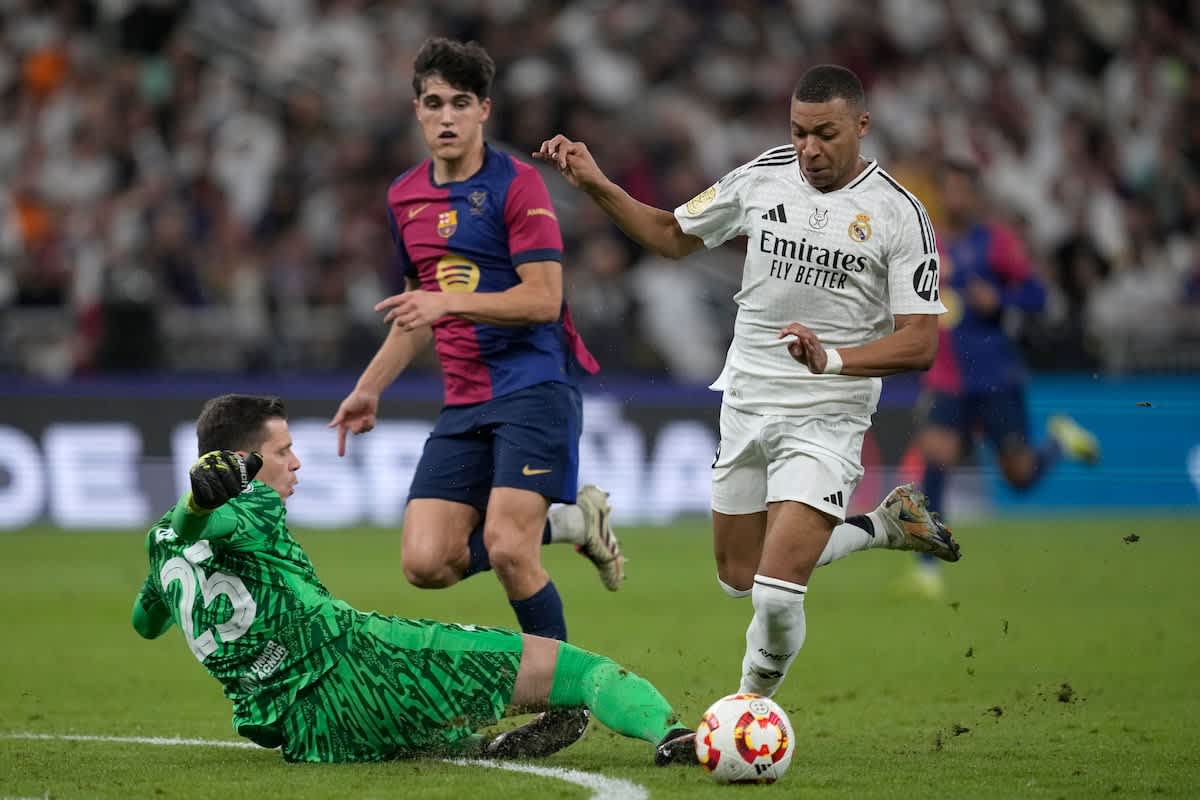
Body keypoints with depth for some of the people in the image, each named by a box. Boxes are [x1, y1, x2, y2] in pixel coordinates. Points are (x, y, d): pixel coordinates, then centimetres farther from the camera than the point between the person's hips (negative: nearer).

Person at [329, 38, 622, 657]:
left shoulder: (516, 183, -8)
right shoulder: (405, 197, 14)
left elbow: (543, 299, -16)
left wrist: (450, 302, -25)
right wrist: (369, 390, 22)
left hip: (536, 385, -7)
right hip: (464, 401, 7)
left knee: (507, 550, -19)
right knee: (426, 563, -7)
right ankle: (566, 522, 15)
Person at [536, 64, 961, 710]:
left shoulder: (898, 214, -11)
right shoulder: (762, 177, 1)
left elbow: (920, 342, -14)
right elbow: (672, 236, 15)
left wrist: (833, 357, -29)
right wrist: (595, 185, 3)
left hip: (826, 419, -5)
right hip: (746, 406, 6)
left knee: (777, 591, -17)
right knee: (739, 578, 17)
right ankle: (886, 524, 34)